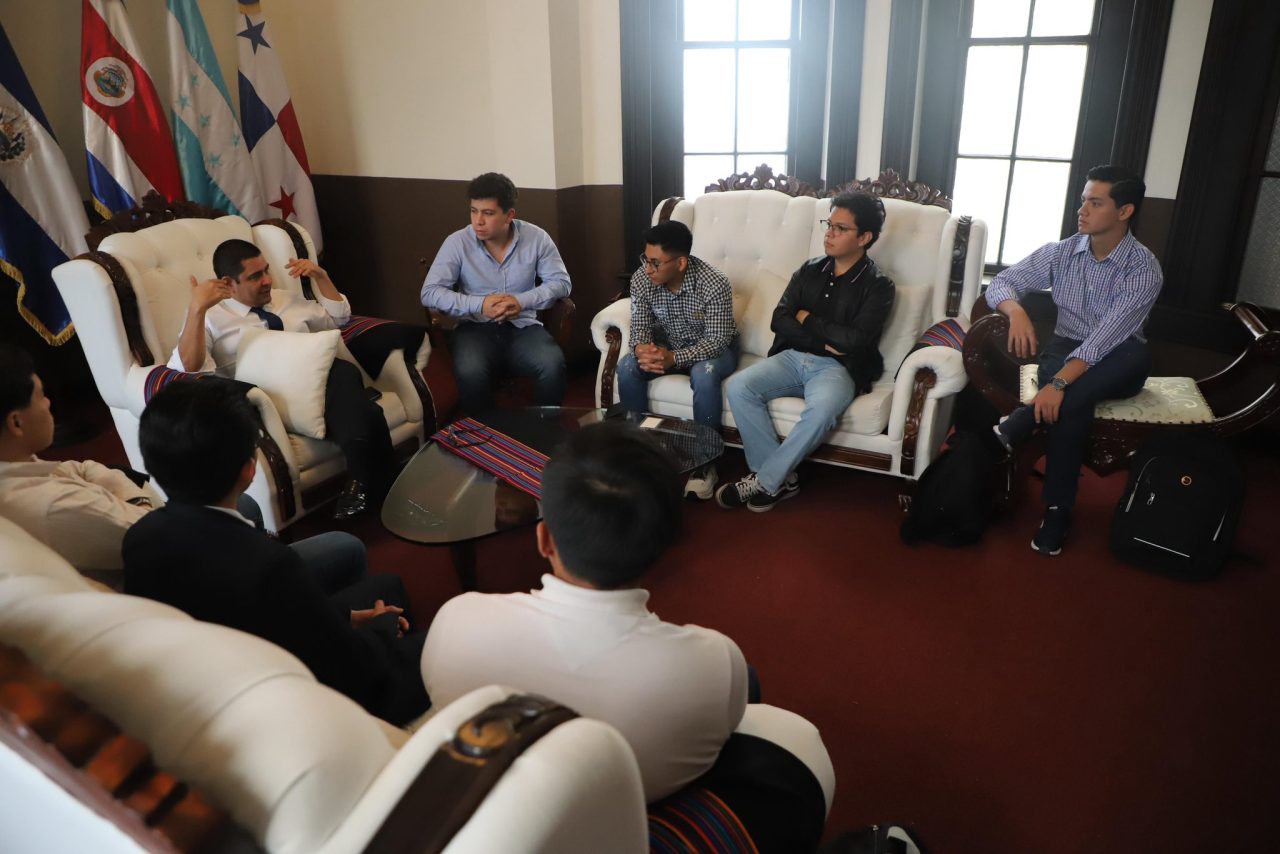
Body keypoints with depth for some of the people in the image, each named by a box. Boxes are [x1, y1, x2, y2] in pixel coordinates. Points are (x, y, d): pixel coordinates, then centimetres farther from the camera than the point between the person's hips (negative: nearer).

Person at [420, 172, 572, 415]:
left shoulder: (536, 238, -2)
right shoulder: (457, 243, -5)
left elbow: (561, 282, 2)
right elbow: (429, 292, -7)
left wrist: (522, 301, -15)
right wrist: (479, 305, -20)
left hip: (522, 327, 1)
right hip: (474, 327, -1)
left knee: (553, 365, -30)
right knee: (470, 372, -34)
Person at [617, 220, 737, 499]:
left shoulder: (715, 284, -30)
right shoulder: (641, 280, -17)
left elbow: (717, 341, -28)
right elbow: (640, 326, -10)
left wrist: (674, 358, -43)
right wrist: (641, 348, -35)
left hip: (713, 349, -4)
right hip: (667, 344, 4)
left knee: (704, 374, -37)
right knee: (627, 367, -23)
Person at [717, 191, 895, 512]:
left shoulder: (878, 286, -2)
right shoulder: (809, 271, 12)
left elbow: (854, 339, -15)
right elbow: (779, 321, 4)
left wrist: (807, 319, -4)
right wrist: (823, 341, -10)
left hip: (838, 368, -4)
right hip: (793, 357, 5)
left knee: (821, 410, -38)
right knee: (738, 387, -23)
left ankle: (763, 482, -20)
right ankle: (782, 478, -17)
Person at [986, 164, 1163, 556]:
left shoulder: (1144, 269, -16)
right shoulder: (1060, 252, -2)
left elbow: (1107, 337, -28)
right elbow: (1002, 282, -3)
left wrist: (1059, 382, -42)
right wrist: (1016, 311, -28)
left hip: (1116, 366, -1)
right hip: (1065, 350, 2)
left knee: (1138, 354, -40)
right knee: (1073, 405, -36)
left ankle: (1014, 427, -39)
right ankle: (1058, 509, -25)